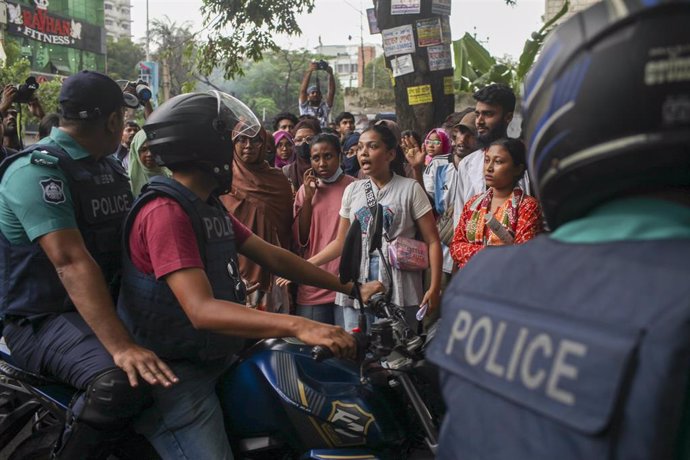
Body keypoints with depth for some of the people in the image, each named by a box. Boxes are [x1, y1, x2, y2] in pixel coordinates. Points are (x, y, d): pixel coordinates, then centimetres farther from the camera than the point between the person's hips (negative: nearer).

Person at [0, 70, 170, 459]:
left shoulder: (110, 168, 12)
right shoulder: (36, 170, -18)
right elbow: (71, 262, -30)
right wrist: (120, 346, -39)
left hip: (112, 303, 9)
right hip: (42, 320, -9)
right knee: (122, 382, -35)